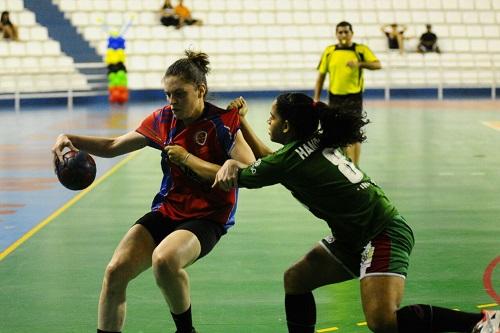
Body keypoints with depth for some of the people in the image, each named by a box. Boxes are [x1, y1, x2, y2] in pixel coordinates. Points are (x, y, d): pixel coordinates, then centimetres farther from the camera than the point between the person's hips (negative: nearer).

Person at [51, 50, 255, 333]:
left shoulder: (223, 123, -12)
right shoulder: (163, 119, 4)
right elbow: (113, 146, 14)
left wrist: (188, 159, -21)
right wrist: (70, 139, -3)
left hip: (207, 218, -6)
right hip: (167, 211, 6)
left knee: (164, 259, -34)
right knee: (115, 271, -13)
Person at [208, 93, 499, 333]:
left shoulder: (290, 160, -15)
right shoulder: (313, 143, 10)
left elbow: (238, 178, -1)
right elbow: (268, 158, 27)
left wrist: (232, 164, 16)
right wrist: (241, 122, 20)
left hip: (384, 233, -10)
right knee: (295, 279, 12)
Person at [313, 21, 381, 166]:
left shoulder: (361, 49, -1)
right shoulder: (329, 51, 5)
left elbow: (377, 65, -11)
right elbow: (321, 75, 8)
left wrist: (360, 64, -28)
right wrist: (316, 98, 5)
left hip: (354, 96, -3)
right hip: (335, 96, 3)